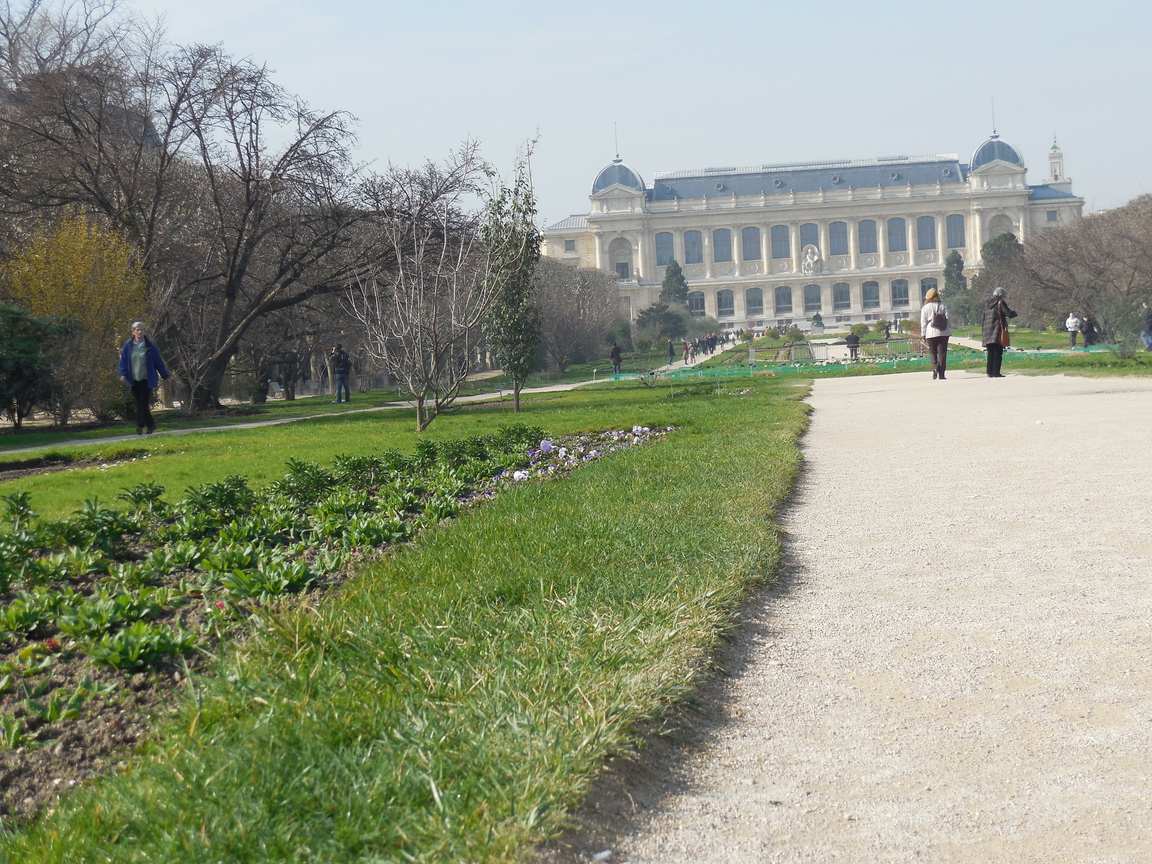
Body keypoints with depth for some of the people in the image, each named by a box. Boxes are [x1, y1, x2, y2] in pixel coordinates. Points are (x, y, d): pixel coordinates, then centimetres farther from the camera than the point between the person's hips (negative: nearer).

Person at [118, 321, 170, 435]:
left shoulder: (150, 346, -1)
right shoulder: (128, 345, 3)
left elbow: (158, 361, 4)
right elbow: (123, 360, 6)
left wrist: (165, 376, 8)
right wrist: (123, 373, -8)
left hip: (147, 380, -3)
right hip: (134, 380, 3)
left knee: (143, 403, -10)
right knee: (138, 404, 6)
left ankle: (140, 426, -10)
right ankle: (150, 425, 17)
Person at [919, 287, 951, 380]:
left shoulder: (925, 308, 0)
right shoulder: (943, 305, 3)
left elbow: (923, 322, 0)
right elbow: (948, 319, 1)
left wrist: (923, 335, 4)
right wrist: (950, 327, 18)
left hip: (931, 333, -1)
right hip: (943, 333, 1)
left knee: (932, 352, 11)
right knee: (942, 353, 3)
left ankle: (935, 368, -14)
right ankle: (941, 374, -1)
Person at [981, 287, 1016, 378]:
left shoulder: (987, 303, 15)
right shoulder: (1000, 303, -5)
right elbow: (1009, 314, -8)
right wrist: (1015, 313, 12)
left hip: (987, 331, 6)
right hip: (997, 330, -6)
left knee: (990, 353, 10)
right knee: (998, 352, -4)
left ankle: (990, 372, 7)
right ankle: (996, 372, -9)